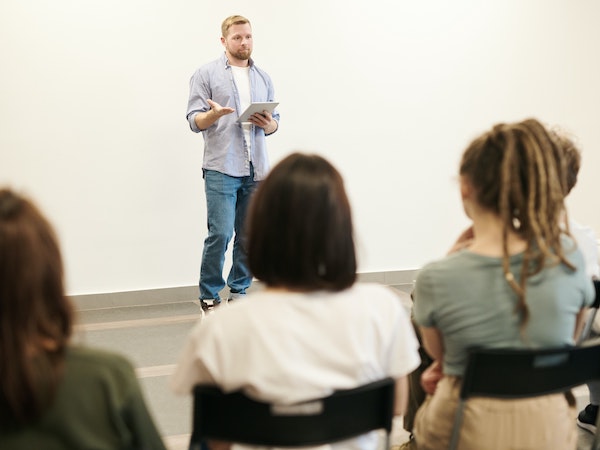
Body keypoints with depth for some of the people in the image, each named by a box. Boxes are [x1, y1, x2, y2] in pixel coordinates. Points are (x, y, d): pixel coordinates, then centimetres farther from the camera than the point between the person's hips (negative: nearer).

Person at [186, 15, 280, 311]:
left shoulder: (263, 78, 18)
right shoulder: (206, 75, 4)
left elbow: (275, 122, 18)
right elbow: (194, 121, -1)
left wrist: (268, 124, -5)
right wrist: (214, 114, -22)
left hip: (256, 170, 4)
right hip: (221, 169, -4)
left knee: (249, 237, 5)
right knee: (220, 234, -10)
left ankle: (239, 291, 18)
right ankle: (209, 296, 4)